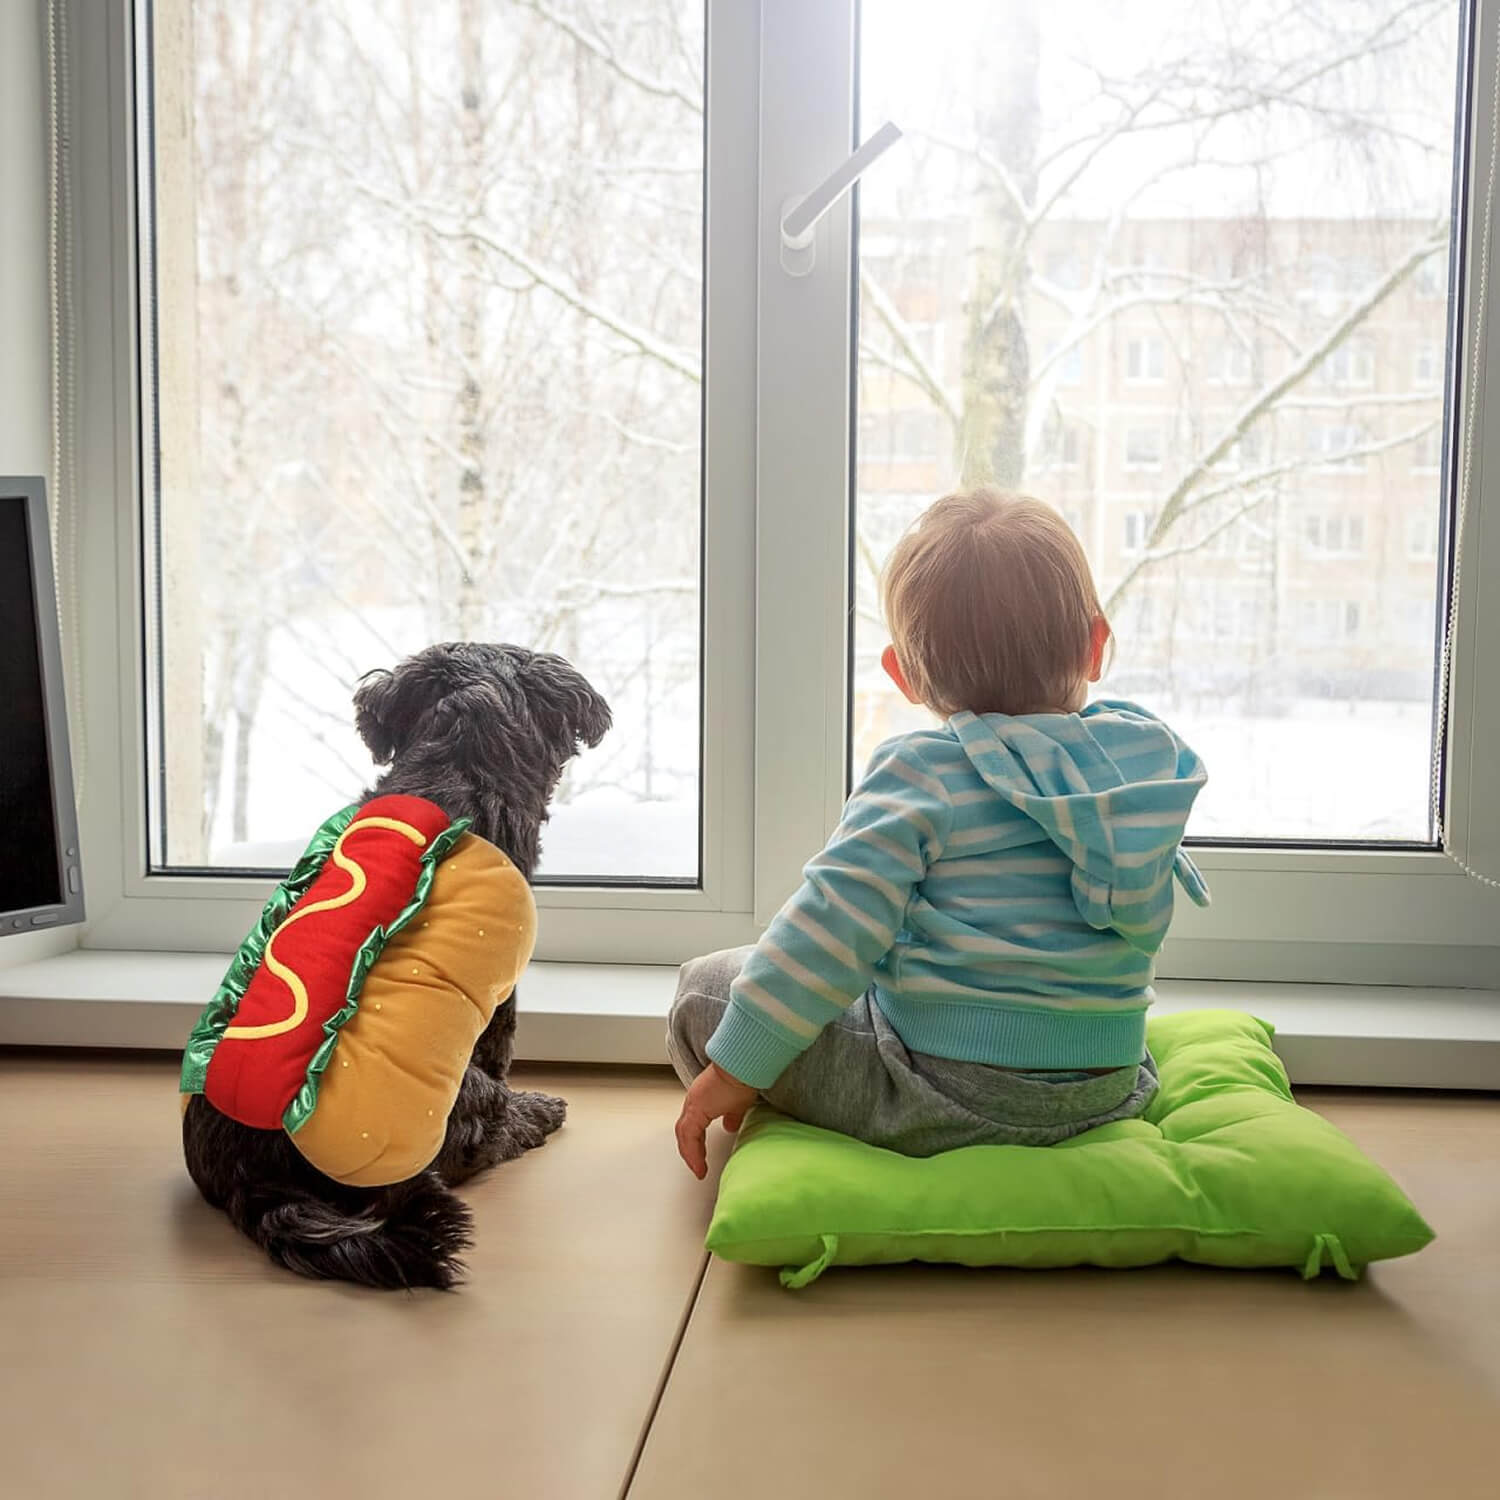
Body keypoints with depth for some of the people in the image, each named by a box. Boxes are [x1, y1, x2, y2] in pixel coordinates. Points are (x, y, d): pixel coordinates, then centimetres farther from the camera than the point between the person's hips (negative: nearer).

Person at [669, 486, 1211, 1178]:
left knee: (704, 987, 6)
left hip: (945, 1097, -7)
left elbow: (832, 925, -19)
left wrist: (737, 1068, -11)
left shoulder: (921, 770, -14)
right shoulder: (1145, 754, 3)